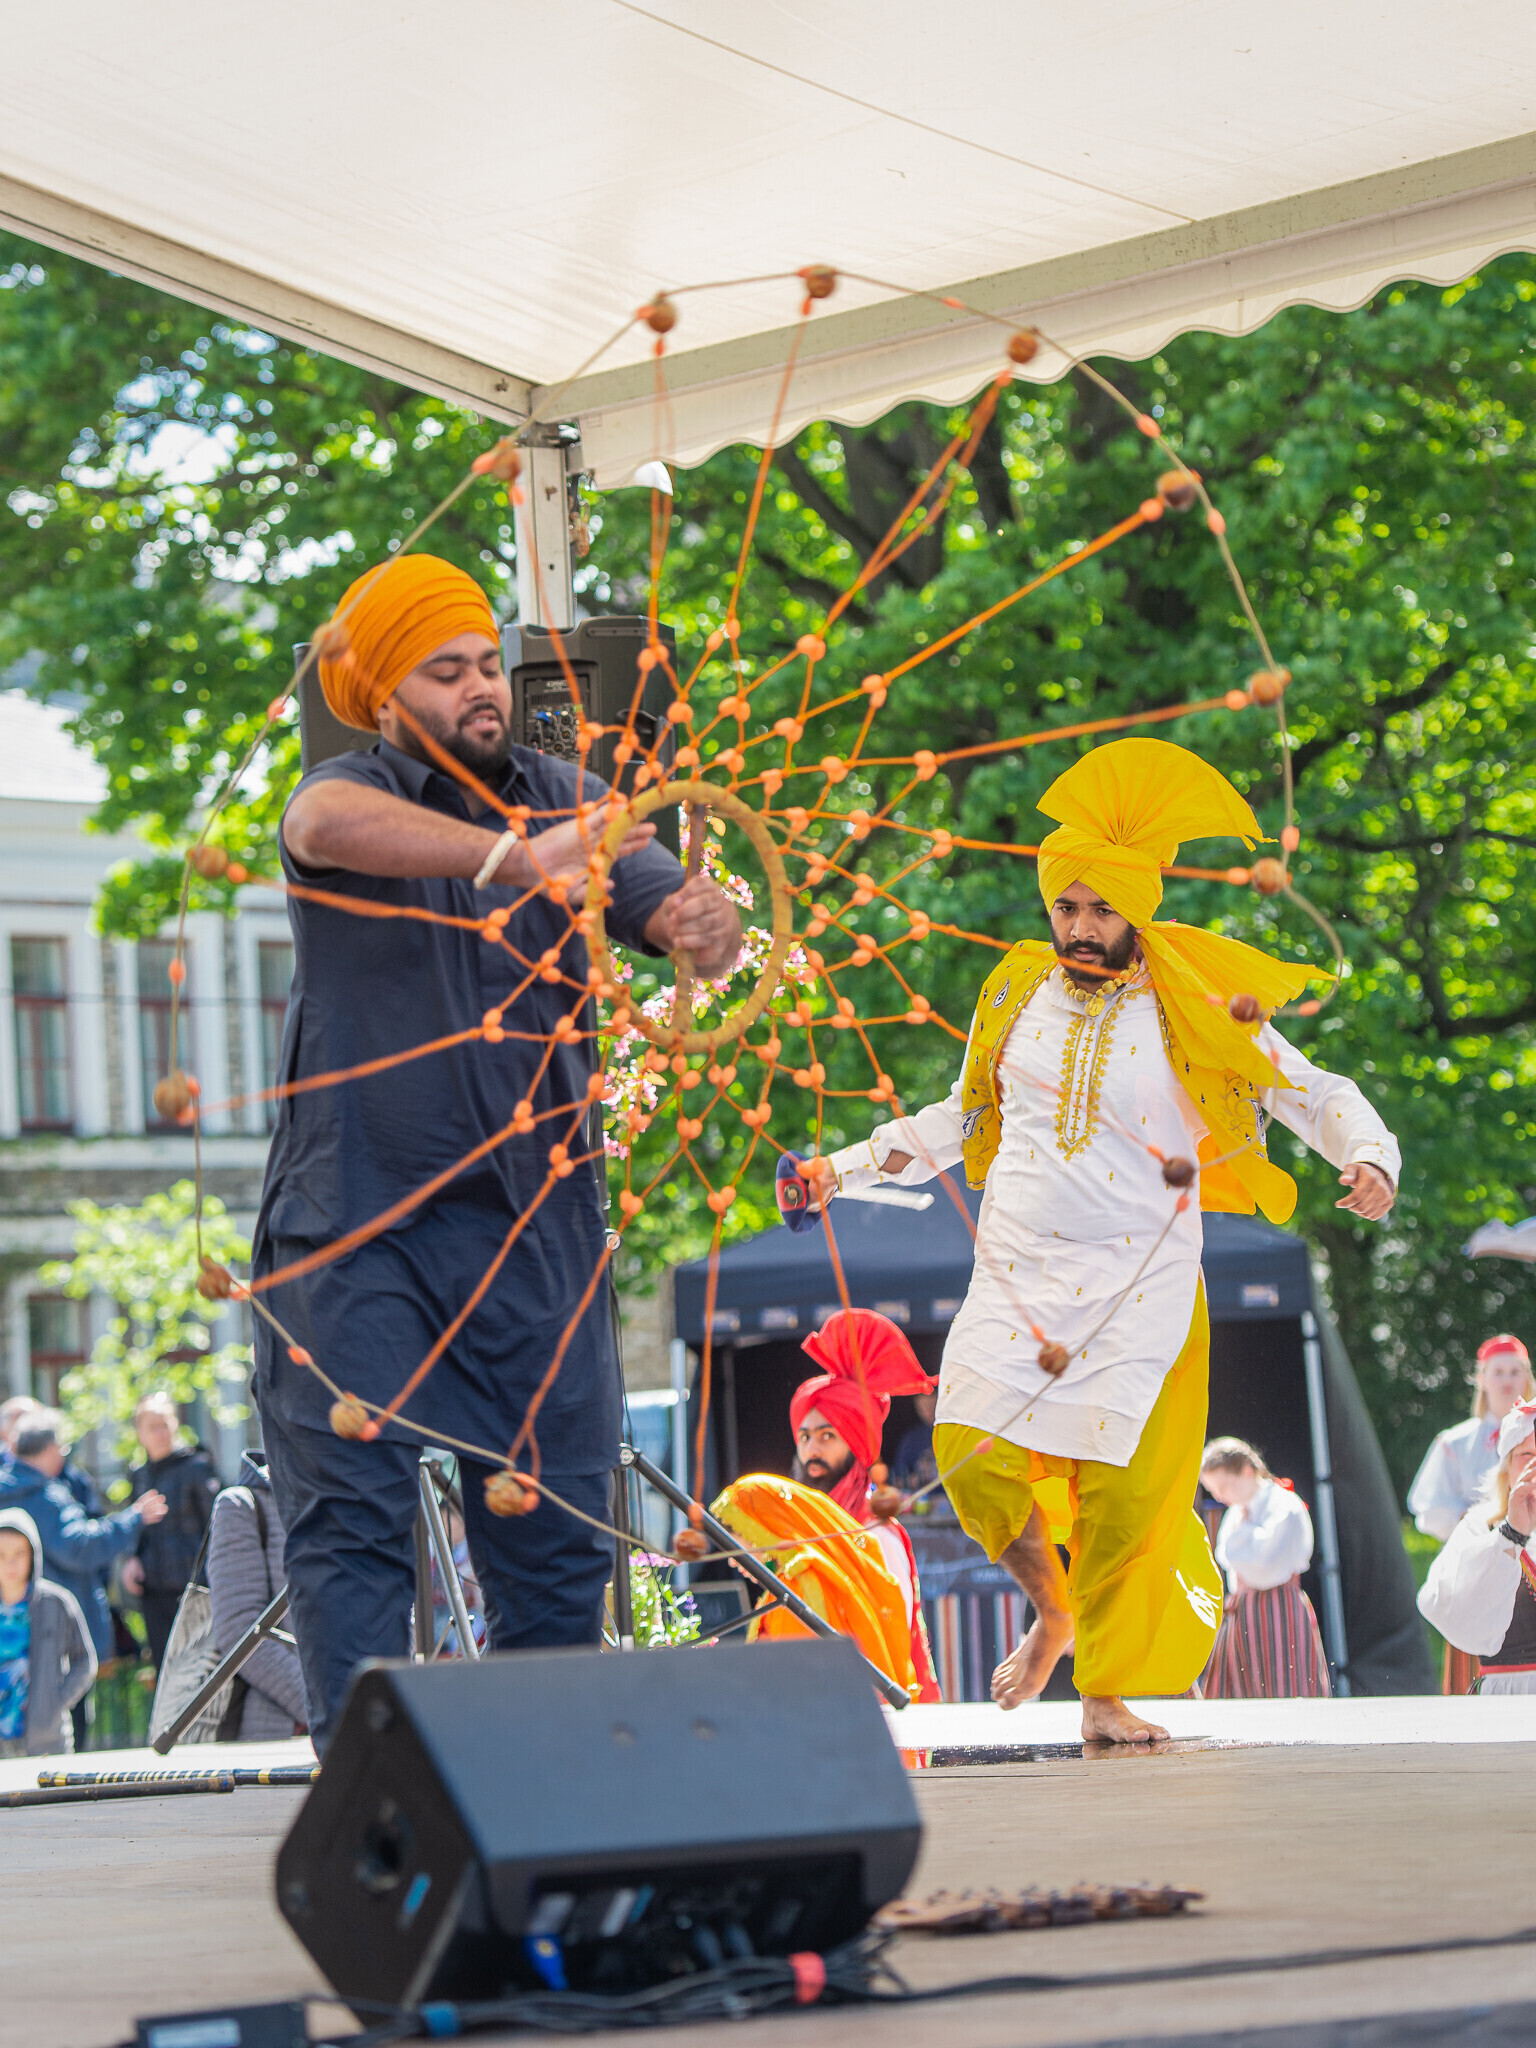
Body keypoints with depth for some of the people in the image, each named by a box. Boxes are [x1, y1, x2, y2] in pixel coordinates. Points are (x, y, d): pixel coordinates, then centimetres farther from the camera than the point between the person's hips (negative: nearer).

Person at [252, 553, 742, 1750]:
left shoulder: (566, 801, 9)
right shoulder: (357, 790, -4)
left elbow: (686, 922, -1)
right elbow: (331, 824, -29)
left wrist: (704, 923, -27)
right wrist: (518, 860, -42)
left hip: (533, 1218, 4)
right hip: (355, 1224, -4)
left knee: (558, 1520, 5)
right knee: (353, 1516, -8)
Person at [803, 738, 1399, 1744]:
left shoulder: (1196, 1010, -1)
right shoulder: (1021, 994, 10)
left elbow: (1321, 1096, 2)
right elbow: (960, 1118, 23)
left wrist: (1369, 1158, -19)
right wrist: (849, 1165, 17)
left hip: (1139, 1285, -3)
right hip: (1016, 1275, 3)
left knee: (1123, 1488, -10)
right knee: (976, 1452, -13)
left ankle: (1107, 1691, 7)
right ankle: (1053, 1610, 16)